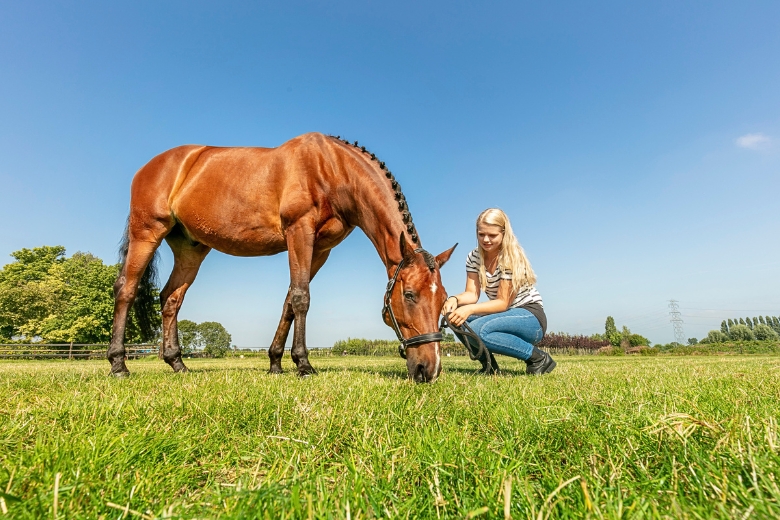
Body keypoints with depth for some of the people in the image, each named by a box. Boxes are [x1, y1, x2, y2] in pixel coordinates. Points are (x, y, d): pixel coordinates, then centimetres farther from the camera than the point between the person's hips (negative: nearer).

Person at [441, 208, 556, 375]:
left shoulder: (512, 257, -18)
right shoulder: (474, 257, -1)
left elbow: (503, 303, -22)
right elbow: (472, 293, -8)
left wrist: (470, 309, -36)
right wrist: (454, 299, -30)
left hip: (531, 317, -6)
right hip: (504, 313, 6)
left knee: (477, 329, -32)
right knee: (455, 315, -20)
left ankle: (538, 358, -12)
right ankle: (487, 361, 2)